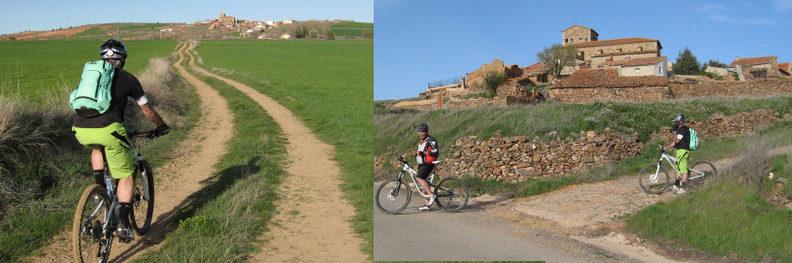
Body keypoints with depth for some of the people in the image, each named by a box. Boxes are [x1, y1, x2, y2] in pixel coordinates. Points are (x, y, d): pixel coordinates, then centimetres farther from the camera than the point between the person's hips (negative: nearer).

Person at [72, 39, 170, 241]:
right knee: (125, 176, 10)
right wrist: (161, 126, 38)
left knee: (97, 148, 40)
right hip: (107, 130, -4)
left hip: (81, 131, 4)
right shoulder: (127, 78, 13)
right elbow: (147, 110, 20)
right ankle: (123, 224, 2)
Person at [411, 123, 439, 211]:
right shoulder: (421, 141, 21)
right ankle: (427, 205, 12)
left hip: (428, 164, -9)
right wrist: (416, 153, 7)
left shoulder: (431, 140, -8)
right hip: (421, 164, 9)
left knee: (419, 178, -27)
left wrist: (422, 152, -24)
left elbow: (435, 152, -20)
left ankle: (431, 195, -25)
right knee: (423, 181, 7)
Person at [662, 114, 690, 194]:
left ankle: (682, 188, -9)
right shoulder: (680, 129, 18)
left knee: (683, 170, -9)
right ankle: (676, 185, 22)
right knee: (676, 168, 16)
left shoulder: (683, 129, -14)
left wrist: (675, 132, -15)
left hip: (683, 151, -11)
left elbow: (677, 141, -20)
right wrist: (666, 147, 14)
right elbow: (675, 141, 19)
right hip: (679, 151, 11)